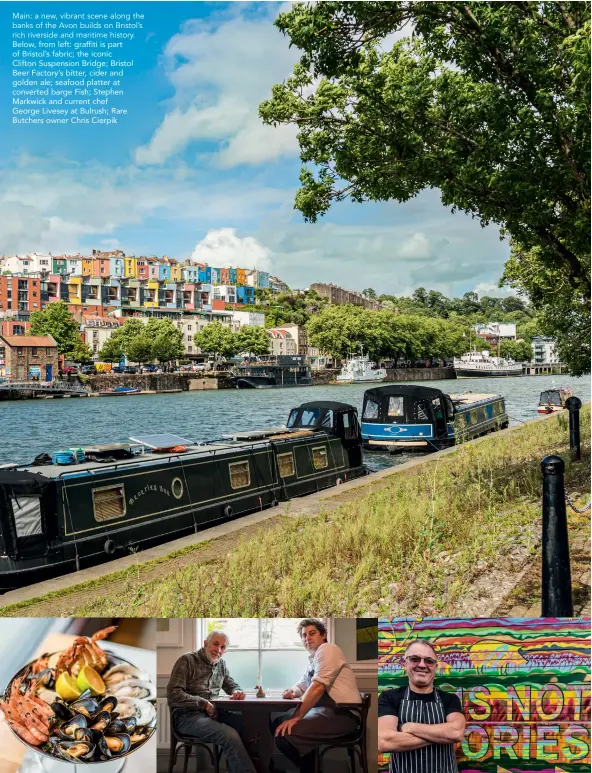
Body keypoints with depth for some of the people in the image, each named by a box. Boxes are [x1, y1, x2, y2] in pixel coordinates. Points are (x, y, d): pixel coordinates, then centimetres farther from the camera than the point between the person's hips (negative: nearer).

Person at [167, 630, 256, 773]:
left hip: (213, 712, 7)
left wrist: (237, 692, -2)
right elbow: (173, 694, -14)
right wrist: (204, 704, -19)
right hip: (188, 716, -7)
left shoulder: (221, 664, 14)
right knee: (230, 734, -30)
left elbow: (232, 685, 25)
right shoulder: (187, 660, -6)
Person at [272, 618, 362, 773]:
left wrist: (296, 717, -21)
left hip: (341, 713, -10)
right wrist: (291, 692, 7)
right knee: (277, 724, 14)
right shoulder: (313, 660, 22)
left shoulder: (327, 649, -7)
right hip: (323, 710, 10)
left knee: (284, 735, -25)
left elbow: (318, 687, -19)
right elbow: (301, 687, 32)